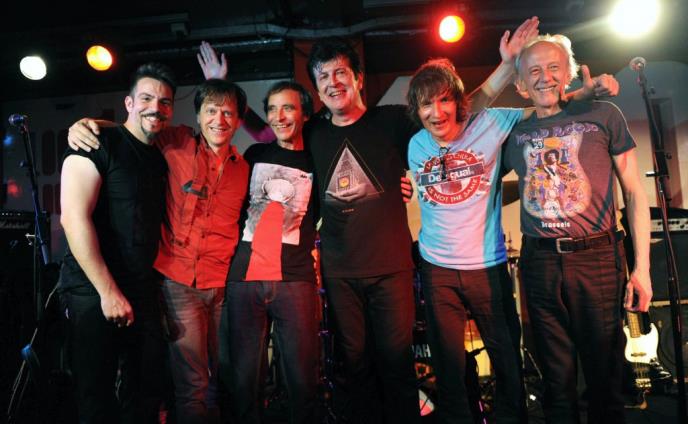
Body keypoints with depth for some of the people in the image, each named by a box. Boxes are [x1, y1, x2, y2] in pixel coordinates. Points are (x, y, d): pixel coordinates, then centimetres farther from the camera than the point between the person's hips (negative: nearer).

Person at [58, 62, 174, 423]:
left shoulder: (161, 158, 12)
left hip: (144, 293, 7)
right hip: (93, 293, -6)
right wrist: (109, 292, -17)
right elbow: (74, 218, -18)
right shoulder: (99, 143, -10)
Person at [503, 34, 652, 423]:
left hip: (597, 257, -2)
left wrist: (642, 267, -4)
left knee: (605, 373, 9)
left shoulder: (603, 115, 1)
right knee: (557, 375, 13)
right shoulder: (515, 133, 8)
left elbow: (635, 191, 1)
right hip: (539, 262, 2)